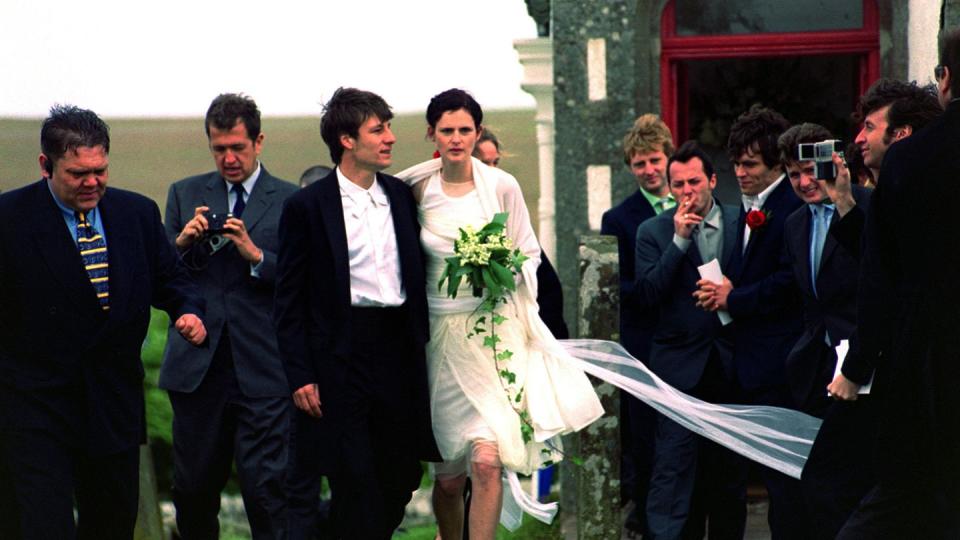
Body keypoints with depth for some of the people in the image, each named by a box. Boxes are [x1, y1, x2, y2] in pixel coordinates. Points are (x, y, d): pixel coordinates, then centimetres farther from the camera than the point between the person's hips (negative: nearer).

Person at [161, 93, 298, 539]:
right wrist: (182, 243, -8)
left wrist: (256, 255, -17)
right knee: (193, 490, 10)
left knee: (266, 488, -9)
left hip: (262, 369, -3)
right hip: (197, 366, 3)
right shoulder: (185, 194, 12)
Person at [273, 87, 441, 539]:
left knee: (401, 476, 8)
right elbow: (289, 301, -4)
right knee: (354, 482, -3)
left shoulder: (402, 197, 10)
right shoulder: (308, 206, -4)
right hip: (341, 358, -5)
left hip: (399, 349, 5)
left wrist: (423, 350, 9)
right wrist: (300, 376, -9)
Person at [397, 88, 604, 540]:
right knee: (448, 476, 6)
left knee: (487, 461, -15)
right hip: (442, 335, 1)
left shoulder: (502, 186, -2)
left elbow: (528, 253, 8)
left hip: (497, 331, -1)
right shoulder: (415, 189, 0)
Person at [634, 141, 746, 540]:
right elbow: (646, 297, -9)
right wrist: (679, 240, -14)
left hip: (732, 366, 2)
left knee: (730, 469, 10)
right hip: (680, 365, -2)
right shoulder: (654, 231, 2)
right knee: (672, 465, -9)